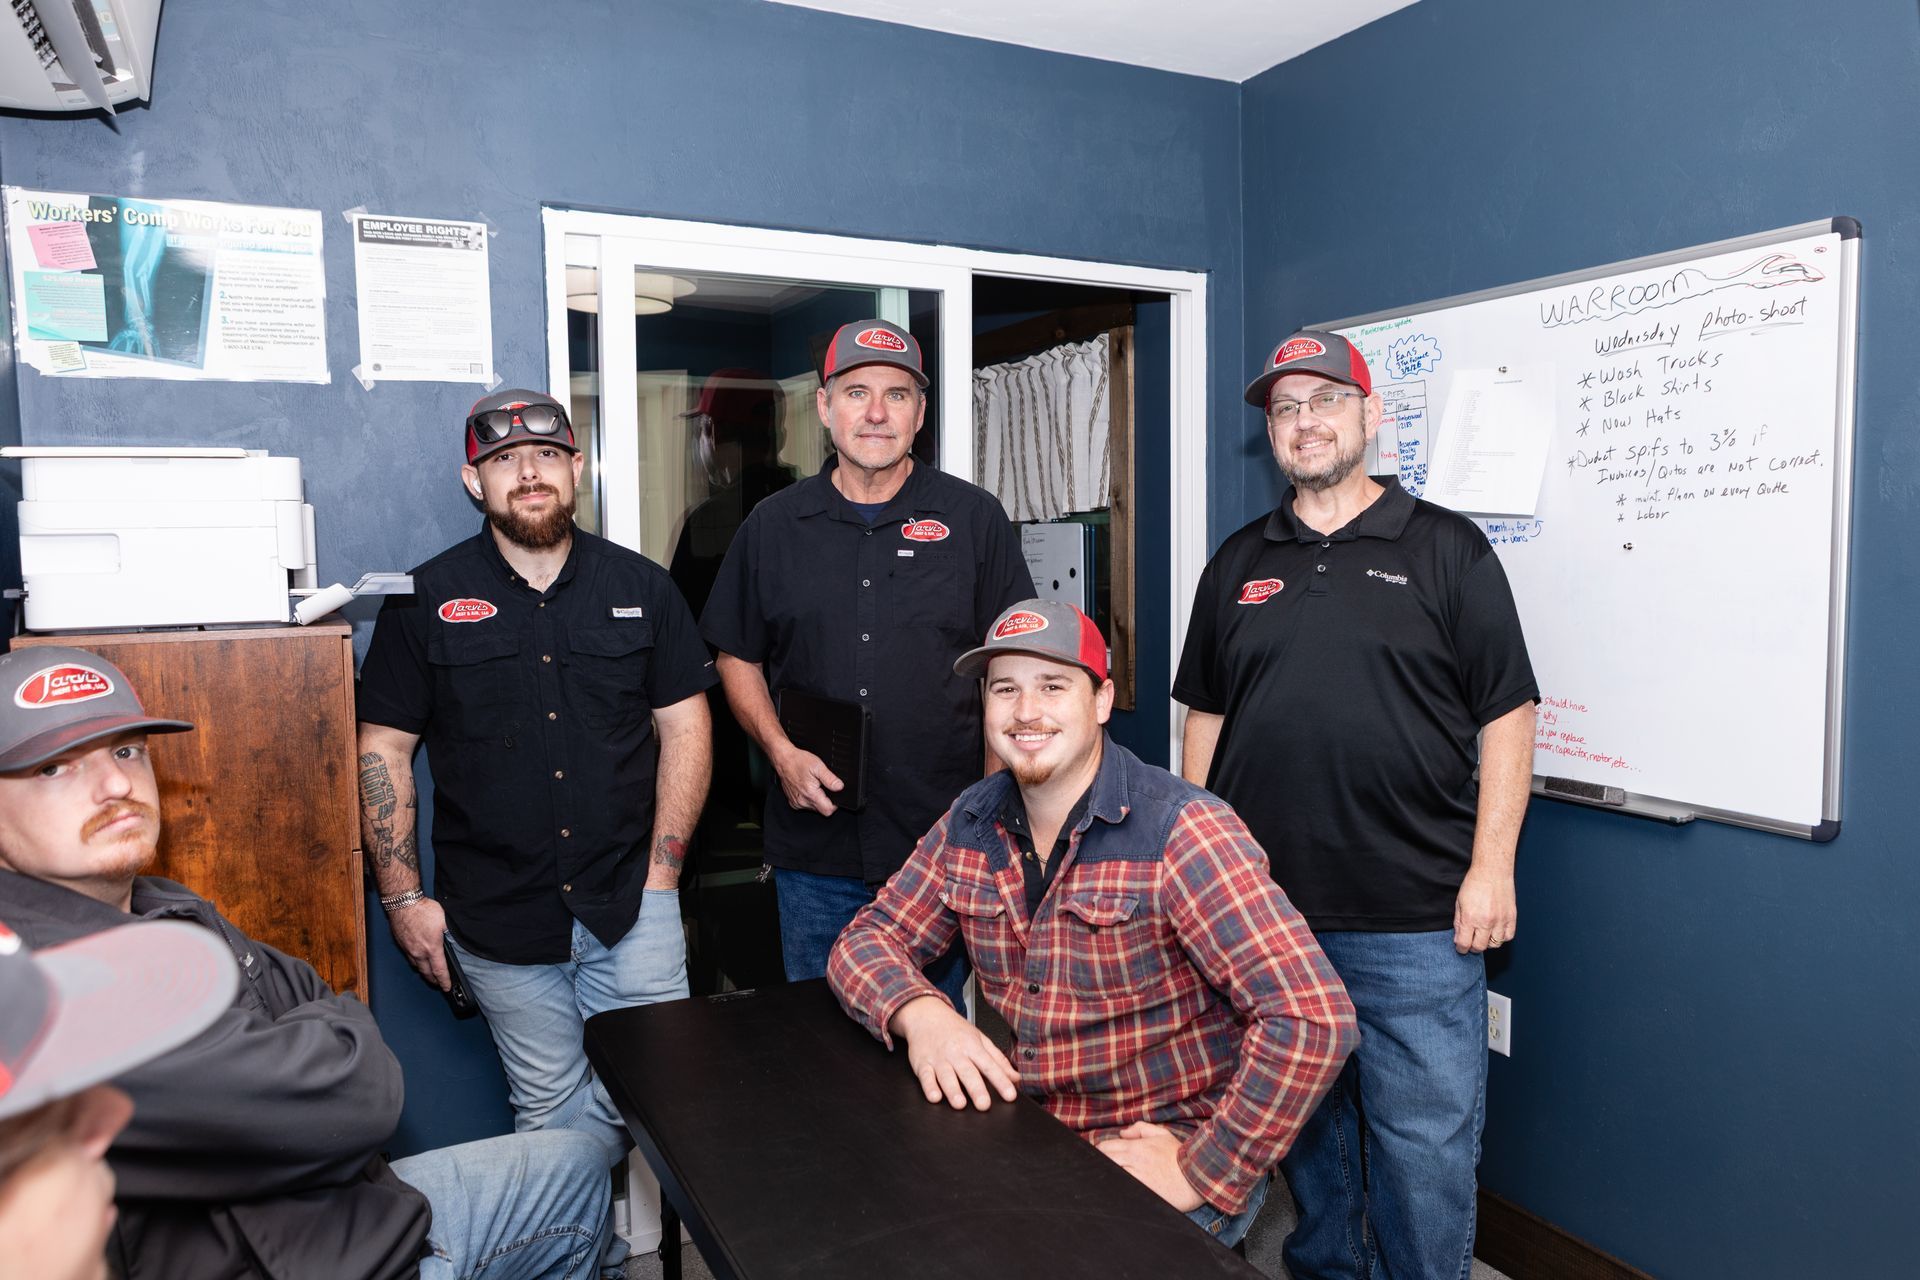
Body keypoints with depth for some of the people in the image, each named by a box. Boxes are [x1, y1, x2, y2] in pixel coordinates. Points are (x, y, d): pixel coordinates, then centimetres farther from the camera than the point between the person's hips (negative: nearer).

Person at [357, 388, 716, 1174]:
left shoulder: (641, 587, 5)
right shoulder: (427, 600, 2)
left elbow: (684, 726, 5)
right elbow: (383, 749, 3)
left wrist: (661, 874, -1)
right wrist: (403, 898, -1)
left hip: (630, 904, 1)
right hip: (498, 917, 0)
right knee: (550, 1109, 10)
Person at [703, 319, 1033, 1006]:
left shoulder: (974, 518, 1)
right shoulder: (773, 525, 5)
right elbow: (738, 658, 11)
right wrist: (782, 751, -6)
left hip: (947, 845, -1)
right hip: (815, 850, 2)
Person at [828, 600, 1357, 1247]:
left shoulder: (1181, 831, -19)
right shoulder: (972, 822, 2)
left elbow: (1313, 1018, -26)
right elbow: (868, 939, 6)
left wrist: (1200, 1172, -22)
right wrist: (919, 1012, -16)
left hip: (1163, 1149, -5)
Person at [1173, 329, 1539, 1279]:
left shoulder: (1447, 550, 1)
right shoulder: (1238, 564, 11)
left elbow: (1506, 717, -1)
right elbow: (1205, 718, 14)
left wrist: (1491, 867, -8)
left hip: (1416, 922, -3)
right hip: (1261, 910, 4)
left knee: (1425, 1145, 4)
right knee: (1299, 1125, 17)